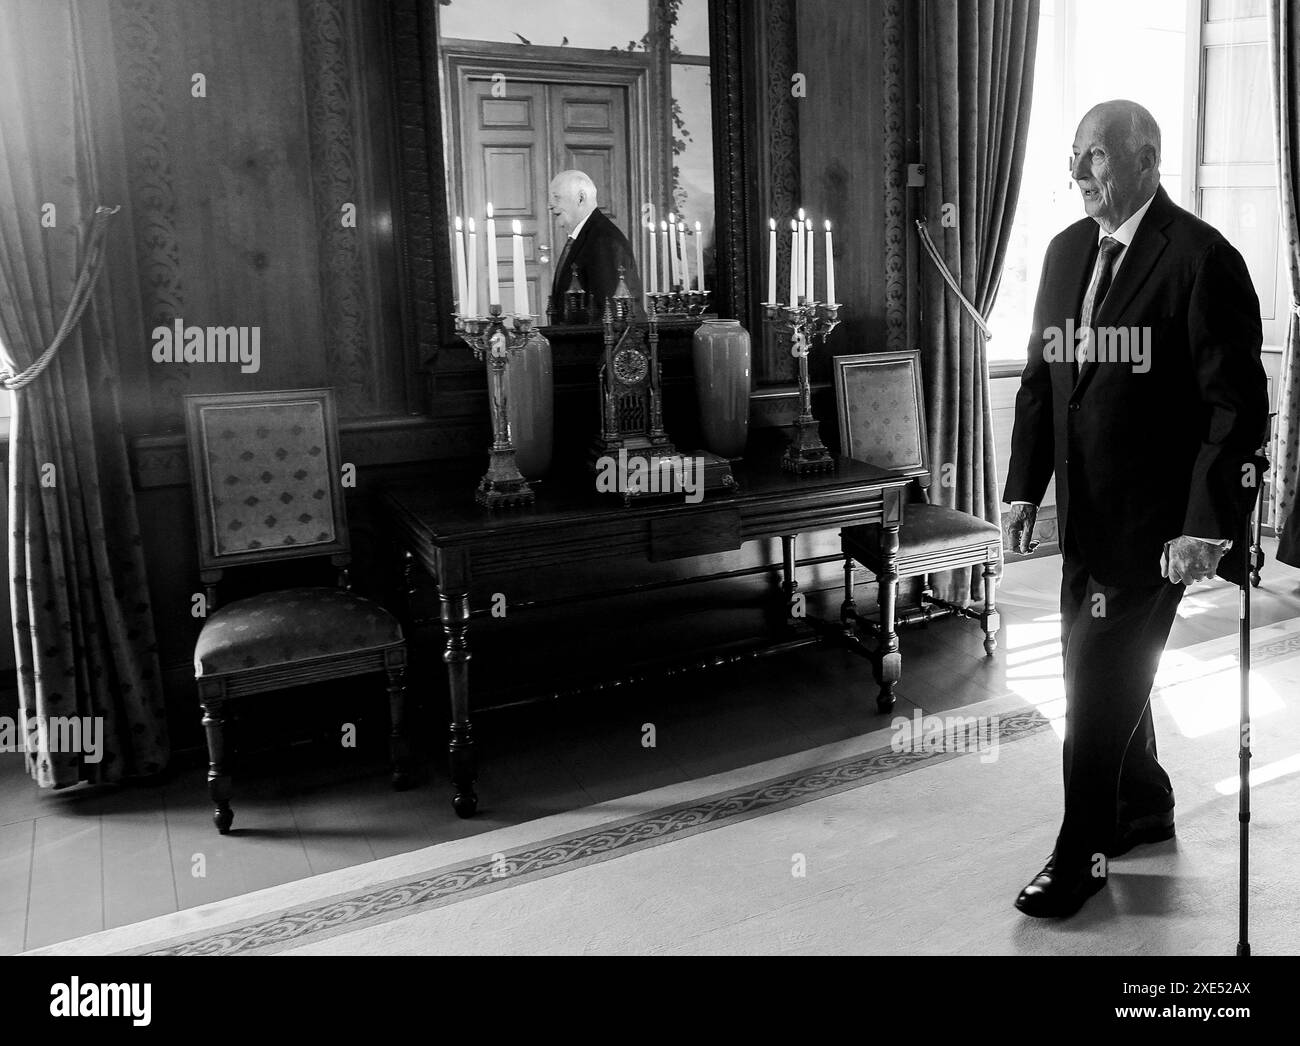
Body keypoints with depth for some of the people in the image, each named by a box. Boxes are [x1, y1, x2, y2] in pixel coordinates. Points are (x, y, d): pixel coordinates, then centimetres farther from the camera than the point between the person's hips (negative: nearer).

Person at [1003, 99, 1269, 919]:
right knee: (1099, 674, 18)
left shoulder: (1203, 259, -14)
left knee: (1102, 688, 0)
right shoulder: (1066, 251, 8)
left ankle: (1081, 857, 17)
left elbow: (1239, 407, -15)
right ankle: (1145, 808, 41)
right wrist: (1025, 486, 6)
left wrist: (1207, 528, -20)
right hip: (1084, 513, 7)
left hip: (1153, 524, -7)